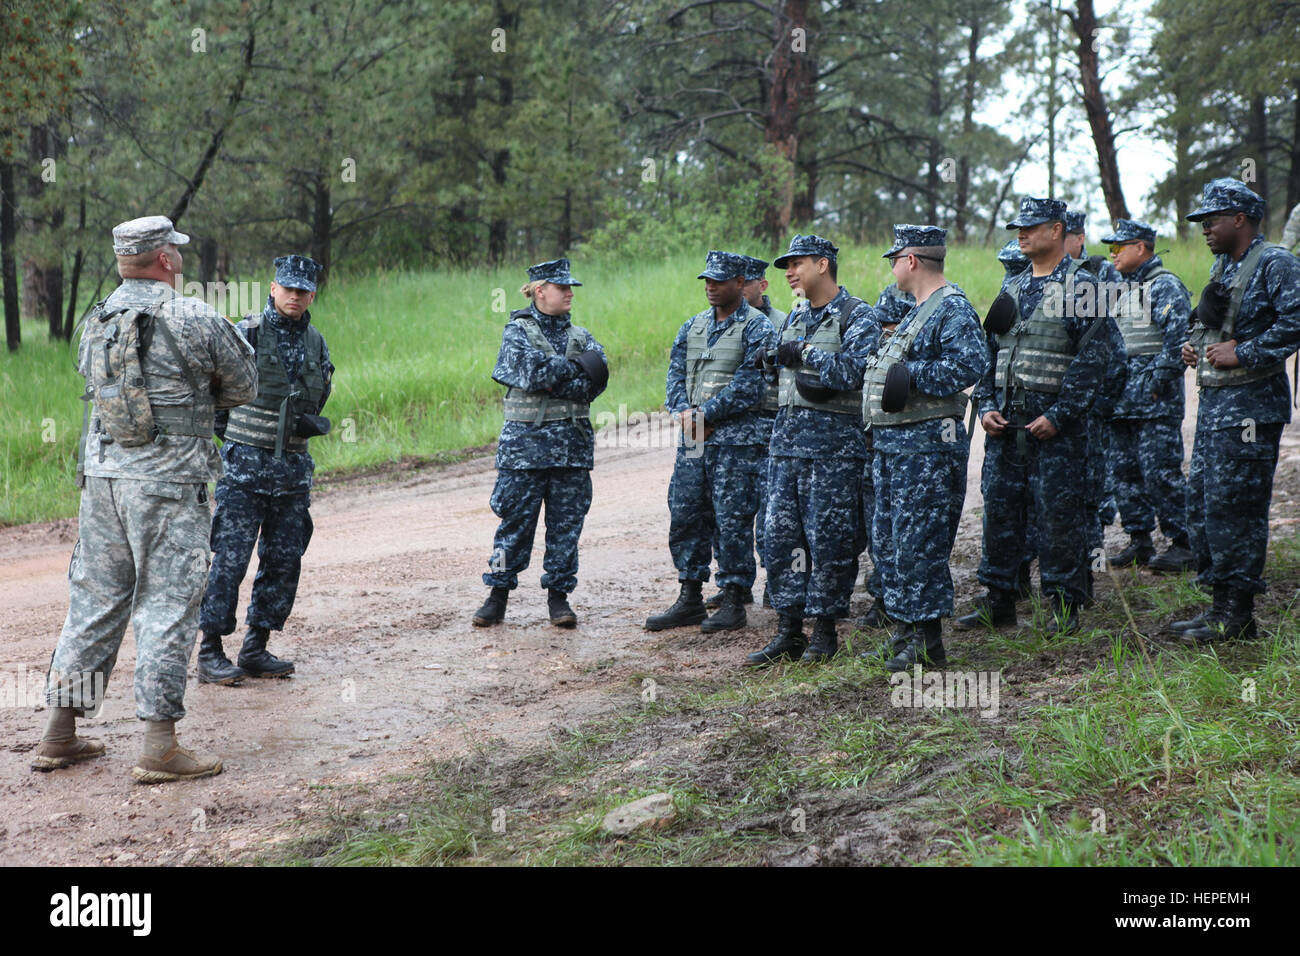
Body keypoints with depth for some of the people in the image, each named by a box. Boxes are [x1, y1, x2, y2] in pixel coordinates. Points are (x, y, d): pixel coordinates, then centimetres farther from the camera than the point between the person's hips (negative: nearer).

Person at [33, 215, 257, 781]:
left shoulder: (97, 322, 9)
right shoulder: (195, 320, -10)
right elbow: (243, 387, 1)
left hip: (101, 474, 6)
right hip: (167, 483, -6)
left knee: (94, 599, 14)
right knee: (168, 607, -2)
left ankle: (59, 735, 19)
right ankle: (159, 748, -2)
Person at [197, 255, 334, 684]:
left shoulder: (316, 343, 10)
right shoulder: (246, 334, -7)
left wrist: (312, 423, 5)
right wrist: (227, 429, -3)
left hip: (293, 467, 6)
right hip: (245, 463, -6)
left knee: (284, 561, 7)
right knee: (231, 559, -6)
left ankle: (256, 648, 17)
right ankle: (210, 652, 2)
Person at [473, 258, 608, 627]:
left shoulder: (581, 337, 13)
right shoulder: (517, 332, 2)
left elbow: (596, 381, -5)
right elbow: (535, 372, -16)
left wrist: (552, 380, -12)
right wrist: (576, 367, -7)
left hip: (572, 444, 3)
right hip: (525, 441, -3)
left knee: (566, 522, 4)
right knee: (515, 521, 0)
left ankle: (558, 595, 14)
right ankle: (498, 594, 10)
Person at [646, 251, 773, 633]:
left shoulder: (756, 327, -5)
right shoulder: (693, 326, 16)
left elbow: (749, 385, -14)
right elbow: (676, 372, 11)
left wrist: (706, 414, -15)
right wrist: (684, 411, -8)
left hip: (737, 440, -6)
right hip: (692, 439, 7)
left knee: (731, 521, -4)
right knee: (684, 515, 7)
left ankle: (733, 603, 5)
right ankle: (690, 600, 17)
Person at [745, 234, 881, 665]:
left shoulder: (859, 317, -5)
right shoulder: (793, 319, 18)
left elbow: (853, 371, -17)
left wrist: (806, 352, -11)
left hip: (834, 443, -7)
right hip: (787, 436, 7)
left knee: (828, 539, -3)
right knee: (780, 535, 4)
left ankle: (825, 631, 8)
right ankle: (788, 630, 11)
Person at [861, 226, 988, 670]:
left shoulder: (952, 308, -13)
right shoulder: (915, 309, 19)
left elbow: (973, 363, -26)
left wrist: (912, 376, -23)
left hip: (927, 445, -11)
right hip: (893, 443, 11)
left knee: (919, 543, -7)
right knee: (889, 539, 13)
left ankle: (927, 642, -1)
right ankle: (903, 635, 22)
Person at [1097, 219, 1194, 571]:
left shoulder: (1166, 286, -7)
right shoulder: (1120, 289, 18)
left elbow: (1178, 338, -17)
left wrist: (1157, 383, -19)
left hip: (1156, 404, -9)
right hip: (1120, 403, 9)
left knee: (1160, 472, -8)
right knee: (1124, 473, 9)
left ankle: (1182, 544, -1)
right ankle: (1139, 540, 17)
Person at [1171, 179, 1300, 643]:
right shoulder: (1222, 266, 19)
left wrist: (1243, 354, -20)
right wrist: (1194, 344, 11)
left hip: (1250, 404, -9)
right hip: (1212, 400, 9)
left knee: (1232, 505, -8)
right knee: (1200, 500, 9)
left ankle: (1238, 615, -1)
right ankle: (1221, 601, 18)